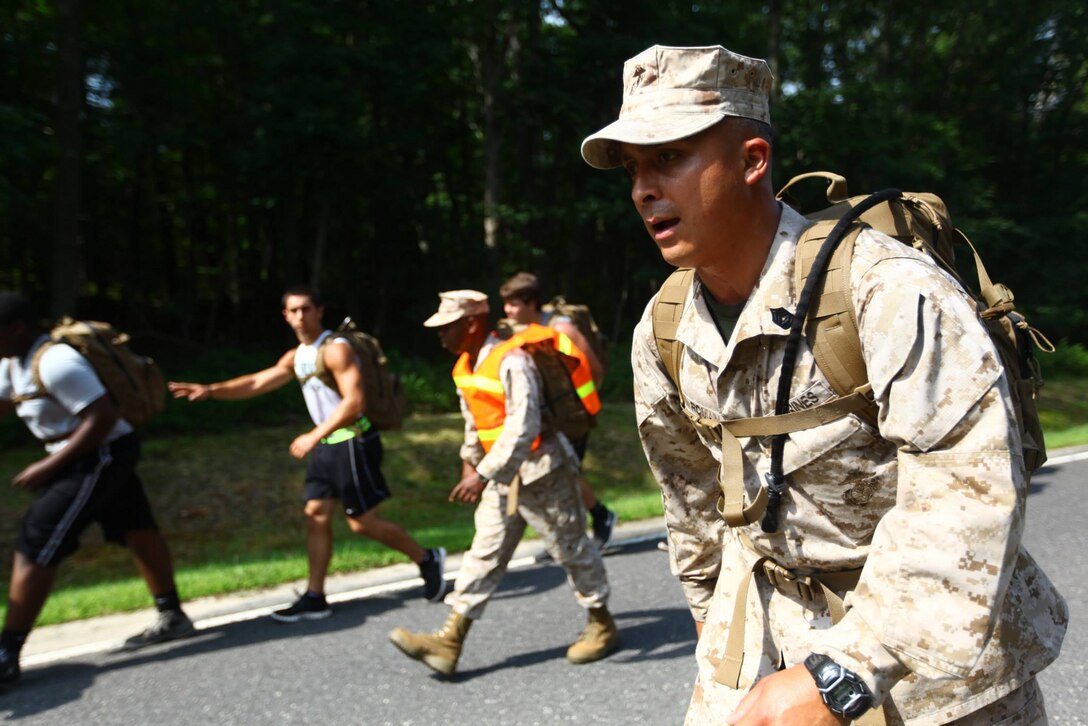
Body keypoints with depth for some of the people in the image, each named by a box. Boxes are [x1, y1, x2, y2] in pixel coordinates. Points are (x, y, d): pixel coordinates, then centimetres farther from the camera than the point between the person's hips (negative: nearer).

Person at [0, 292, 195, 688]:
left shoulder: (55, 362, -23)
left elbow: (102, 417, -27)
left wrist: (49, 466, -24)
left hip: (102, 457, -10)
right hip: (99, 458, 10)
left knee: (35, 543, -11)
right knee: (137, 532, 17)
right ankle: (172, 618, 30)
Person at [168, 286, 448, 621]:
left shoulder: (336, 349, -15)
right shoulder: (296, 357, 13)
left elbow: (353, 401, -23)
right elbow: (257, 382, 12)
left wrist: (315, 436, -29)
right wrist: (210, 390, 1)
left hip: (353, 442, -9)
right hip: (327, 443, 9)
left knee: (363, 522, -4)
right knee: (316, 514, 5)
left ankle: (428, 559, 14)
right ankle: (315, 598, 11)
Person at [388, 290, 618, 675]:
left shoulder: (511, 361, -23)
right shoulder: (465, 367, 6)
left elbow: (523, 427, -30)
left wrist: (483, 475, -31)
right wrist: (469, 461, 22)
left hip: (541, 472, -8)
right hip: (502, 478, 8)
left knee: (572, 549, 6)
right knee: (485, 554, 4)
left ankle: (603, 627, 24)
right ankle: (449, 642, 3)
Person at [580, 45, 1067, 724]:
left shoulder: (886, 290, -27)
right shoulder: (662, 334, -5)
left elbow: (969, 491, -32)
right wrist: (709, 602, 22)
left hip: (936, 636, -4)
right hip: (766, 613, 5)